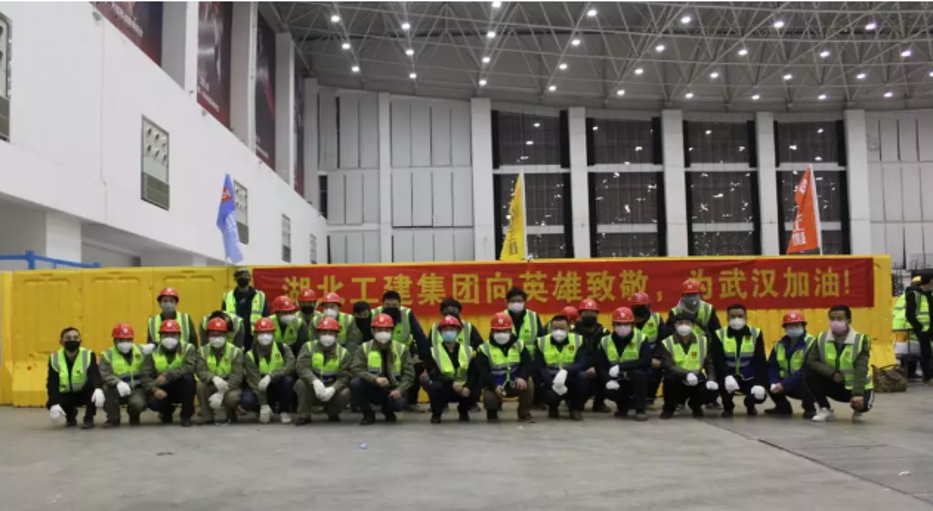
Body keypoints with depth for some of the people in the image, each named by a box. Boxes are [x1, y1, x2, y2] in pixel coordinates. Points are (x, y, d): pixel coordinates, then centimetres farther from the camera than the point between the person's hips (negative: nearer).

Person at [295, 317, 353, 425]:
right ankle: (304, 415, -10)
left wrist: (332, 389, -31)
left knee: (345, 393, -28)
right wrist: (315, 382, -37)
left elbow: (344, 377, -11)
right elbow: (302, 368, -19)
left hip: (331, 391, 1)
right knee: (301, 383, -31)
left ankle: (332, 413, 6)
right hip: (312, 389, -1)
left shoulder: (343, 352, -2)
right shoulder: (309, 347, -4)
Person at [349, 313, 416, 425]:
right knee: (355, 383, -29)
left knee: (399, 404, -32)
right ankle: (368, 414, -4)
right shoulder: (364, 348, -2)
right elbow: (356, 369, -14)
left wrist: (399, 390, -21)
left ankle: (388, 411, 10)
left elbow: (409, 374, -3)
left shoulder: (402, 349, 0)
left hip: (392, 391, 0)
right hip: (372, 390, 0)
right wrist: (375, 379, -29)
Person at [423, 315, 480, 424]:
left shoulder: (468, 350, -1)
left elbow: (474, 373, -6)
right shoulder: (433, 352, -9)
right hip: (443, 388, -2)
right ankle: (436, 414, -7)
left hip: (462, 388, 2)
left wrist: (467, 387, -27)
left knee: (475, 393, -28)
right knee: (435, 387, -36)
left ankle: (463, 411, 9)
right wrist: (452, 383, -33)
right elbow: (433, 374, -20)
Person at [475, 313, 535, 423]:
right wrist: (494, 387, -30)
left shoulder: (519, 345, 1)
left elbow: (527, 364, -5)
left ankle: (525, 414, -6)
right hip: (494, 386, -2)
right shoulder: (484, 349, -9)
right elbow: (482, 372, -16)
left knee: (527, 384, -28)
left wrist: (522, 378, -27)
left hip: (514, 385, 2)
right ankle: (492, 414, 9)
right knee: (489, 399, -31)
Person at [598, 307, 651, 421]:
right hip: (617, 381, 2)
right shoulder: (605, 342, -2)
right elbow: (600, 366, -4)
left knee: (639, 373, -35)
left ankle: (640, 409, -17)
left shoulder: (641, 339, -11)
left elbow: (646, 362, -23)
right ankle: (624, 405, 8)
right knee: (609, 390, -29)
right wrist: (608, 380, -24)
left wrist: (621, 366, -29)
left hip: (636, 380, -2)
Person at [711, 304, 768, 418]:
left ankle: (750, 405, 17)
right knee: (722, 382, -35)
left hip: (749, 377, 1)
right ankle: (728, 407, 1)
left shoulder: (756, 334, -4)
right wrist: (727, 376, -38)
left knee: (760, 395, -25)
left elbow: (760, 361, -8)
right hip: (728, 376, -1)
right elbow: (718, 361, -18)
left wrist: (760, 383, -22)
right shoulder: (719, 335, -8)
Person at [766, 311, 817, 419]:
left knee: (803, 384, -38)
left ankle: (809, 408, -4)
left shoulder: (811, 343, -18)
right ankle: (783, 406, 13)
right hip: (787, 382, 6)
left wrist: (784, 384, -30)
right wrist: (774, 383, -21)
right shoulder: (780, 344, 4)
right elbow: (771, 366, 0)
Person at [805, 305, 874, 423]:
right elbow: (811, 361, -14)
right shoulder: (821, 338, -7)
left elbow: (861, 370, -24)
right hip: (834, 384, 2)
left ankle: (858, 411, 10)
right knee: (810, 372, -22)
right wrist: (832, 373, -27)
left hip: (856, 386, -2)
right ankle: (825, 410, -4)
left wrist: (858, 394, -34)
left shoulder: (861, 340, -15)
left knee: (862, 404, -33)